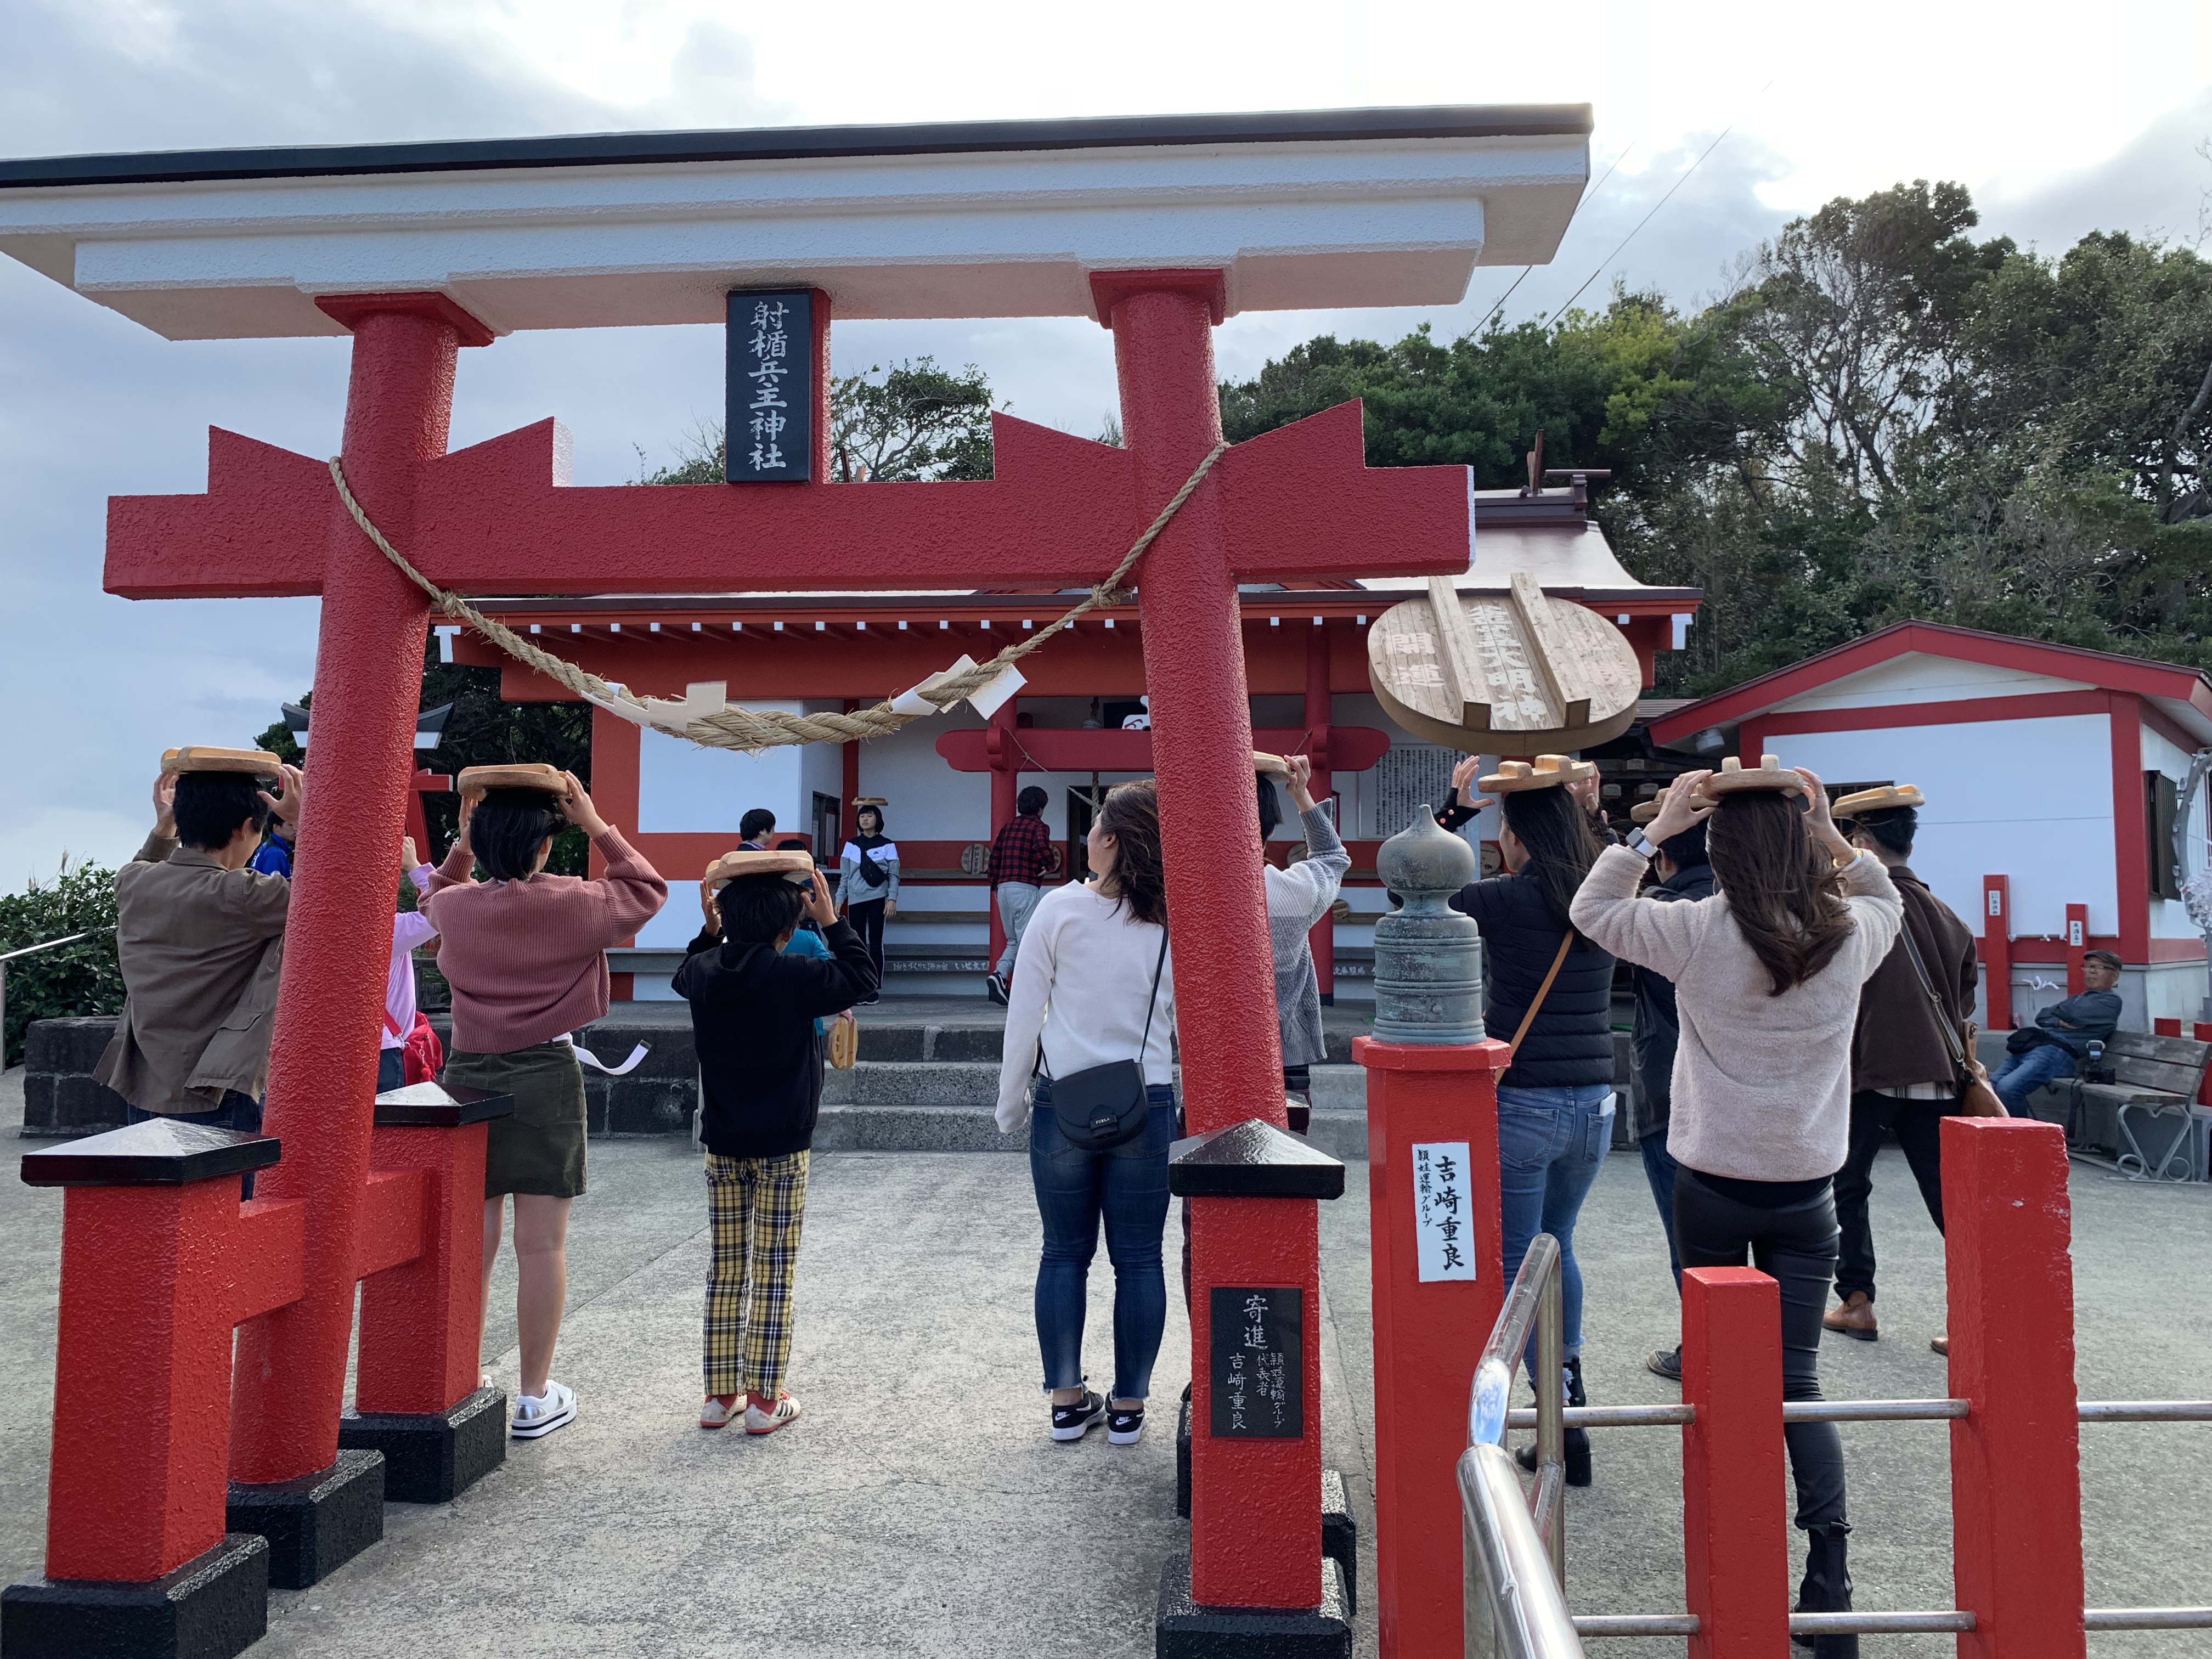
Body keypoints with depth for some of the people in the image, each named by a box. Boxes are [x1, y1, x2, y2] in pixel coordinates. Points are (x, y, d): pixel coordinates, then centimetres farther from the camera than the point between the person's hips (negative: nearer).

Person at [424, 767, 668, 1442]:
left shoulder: (455, 906, 0)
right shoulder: (572, 905, -10)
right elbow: (649, 891, 8)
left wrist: (462, 839, 17)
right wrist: (597, 826, 5)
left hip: (468, 1073, 4)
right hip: (544, 1077, -4)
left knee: (471, 1239, 12)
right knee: (541, 1244, 3)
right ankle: (535, 1397, 10)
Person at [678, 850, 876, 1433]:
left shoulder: (705, 973, -1)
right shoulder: (795, 976, -17)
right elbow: (861, 980, -4)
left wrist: (709, 928, 17)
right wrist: (831, 921, -2)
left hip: (721, 1147, 5)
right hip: (781, 1148, -5)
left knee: (725, 1266, 12)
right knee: (774, 1270, 3)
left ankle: (720, 1394, 18)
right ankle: (764, 1400, 7)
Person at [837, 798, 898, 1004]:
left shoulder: (887, 846, 3)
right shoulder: (851, 845, 10)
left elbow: (894, 875, 0)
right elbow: (845, 876, 12)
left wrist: (892, 899, -11)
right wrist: (839, 900, 6)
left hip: (877, 899, -3)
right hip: (855, 899, 3)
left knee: (875, 943, -2)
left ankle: (874, 989, 0)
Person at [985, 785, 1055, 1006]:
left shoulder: (1007, 826, 16)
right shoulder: (1038, 826, -3)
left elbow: (994, 856, 14)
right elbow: (1042, 847, -24)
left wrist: (996, 884, 21)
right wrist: (1048, 865, -5)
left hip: (1003, 888, 6)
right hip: (1025, 888, -6)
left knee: (1013, 941, 15)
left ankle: (998, 975, -6)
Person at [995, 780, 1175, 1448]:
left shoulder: (1060, 909, -8)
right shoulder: (1175, 923, -3)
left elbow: (1024, 1013, -4)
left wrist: (1010, 1100, 8)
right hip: (1146, 1106, 1)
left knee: (1064, 1253, 12)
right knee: (1139, 1260, 10)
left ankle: (1068, 1401, 20)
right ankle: (1127, 1407, 19)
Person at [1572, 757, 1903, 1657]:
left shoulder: (1700, 933, -14)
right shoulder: (1849, 937, -5)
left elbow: (1593, 910, 1)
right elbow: (1883, 898, 19)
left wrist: (1657, 827, -1)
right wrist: (1828, 831, 9)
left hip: (1712, 1186, -2)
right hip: (1807, 1189, 2)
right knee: (1798, 1382, 7)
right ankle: (1827, 1581, 3)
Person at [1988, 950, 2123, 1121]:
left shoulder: (2112, 1000, 9)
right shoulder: (2076, 999, 32)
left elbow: (2076, 1015, -7)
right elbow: (2041, 1017, 18)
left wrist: (2057, 1011, 14)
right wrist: (2059, 1022, -3)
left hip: (2057, 1053, -8)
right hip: (2027, 1048, 8)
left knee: (2007, 1088, -29)